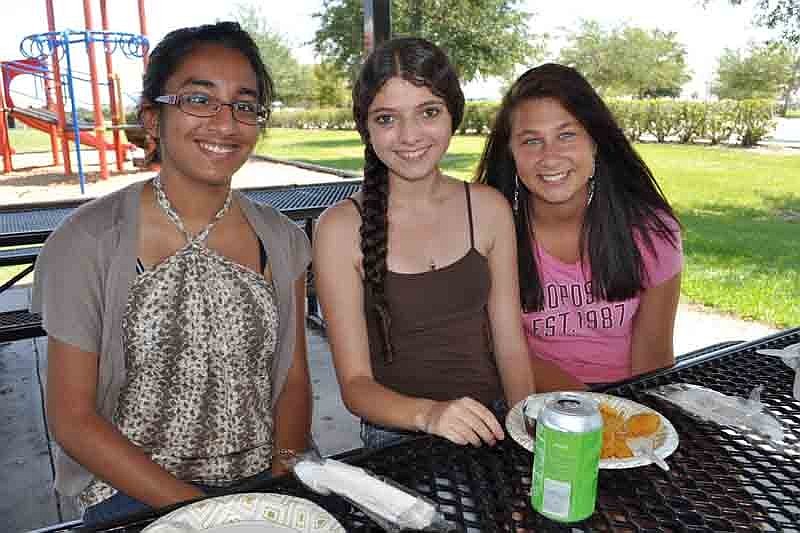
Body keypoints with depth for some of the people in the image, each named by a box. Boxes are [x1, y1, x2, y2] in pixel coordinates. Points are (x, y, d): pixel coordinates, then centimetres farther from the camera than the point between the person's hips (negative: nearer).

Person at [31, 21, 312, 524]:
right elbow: (72, 418, -7)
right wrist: (198, 508, -14)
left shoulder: (282, 240, 0)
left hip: (266, 485, 2)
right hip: (131, 494, -1)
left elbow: (294, 380, 5)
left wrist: (284, 482, -10)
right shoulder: (89, 241, -10)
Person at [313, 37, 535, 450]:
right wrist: (428, 413, -26)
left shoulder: (489, 208, 2)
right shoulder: (341, 228, -8)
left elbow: (510, 348, 3)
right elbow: (355, 384, -8)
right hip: (395, 441, -2)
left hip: (492, 429, 3)